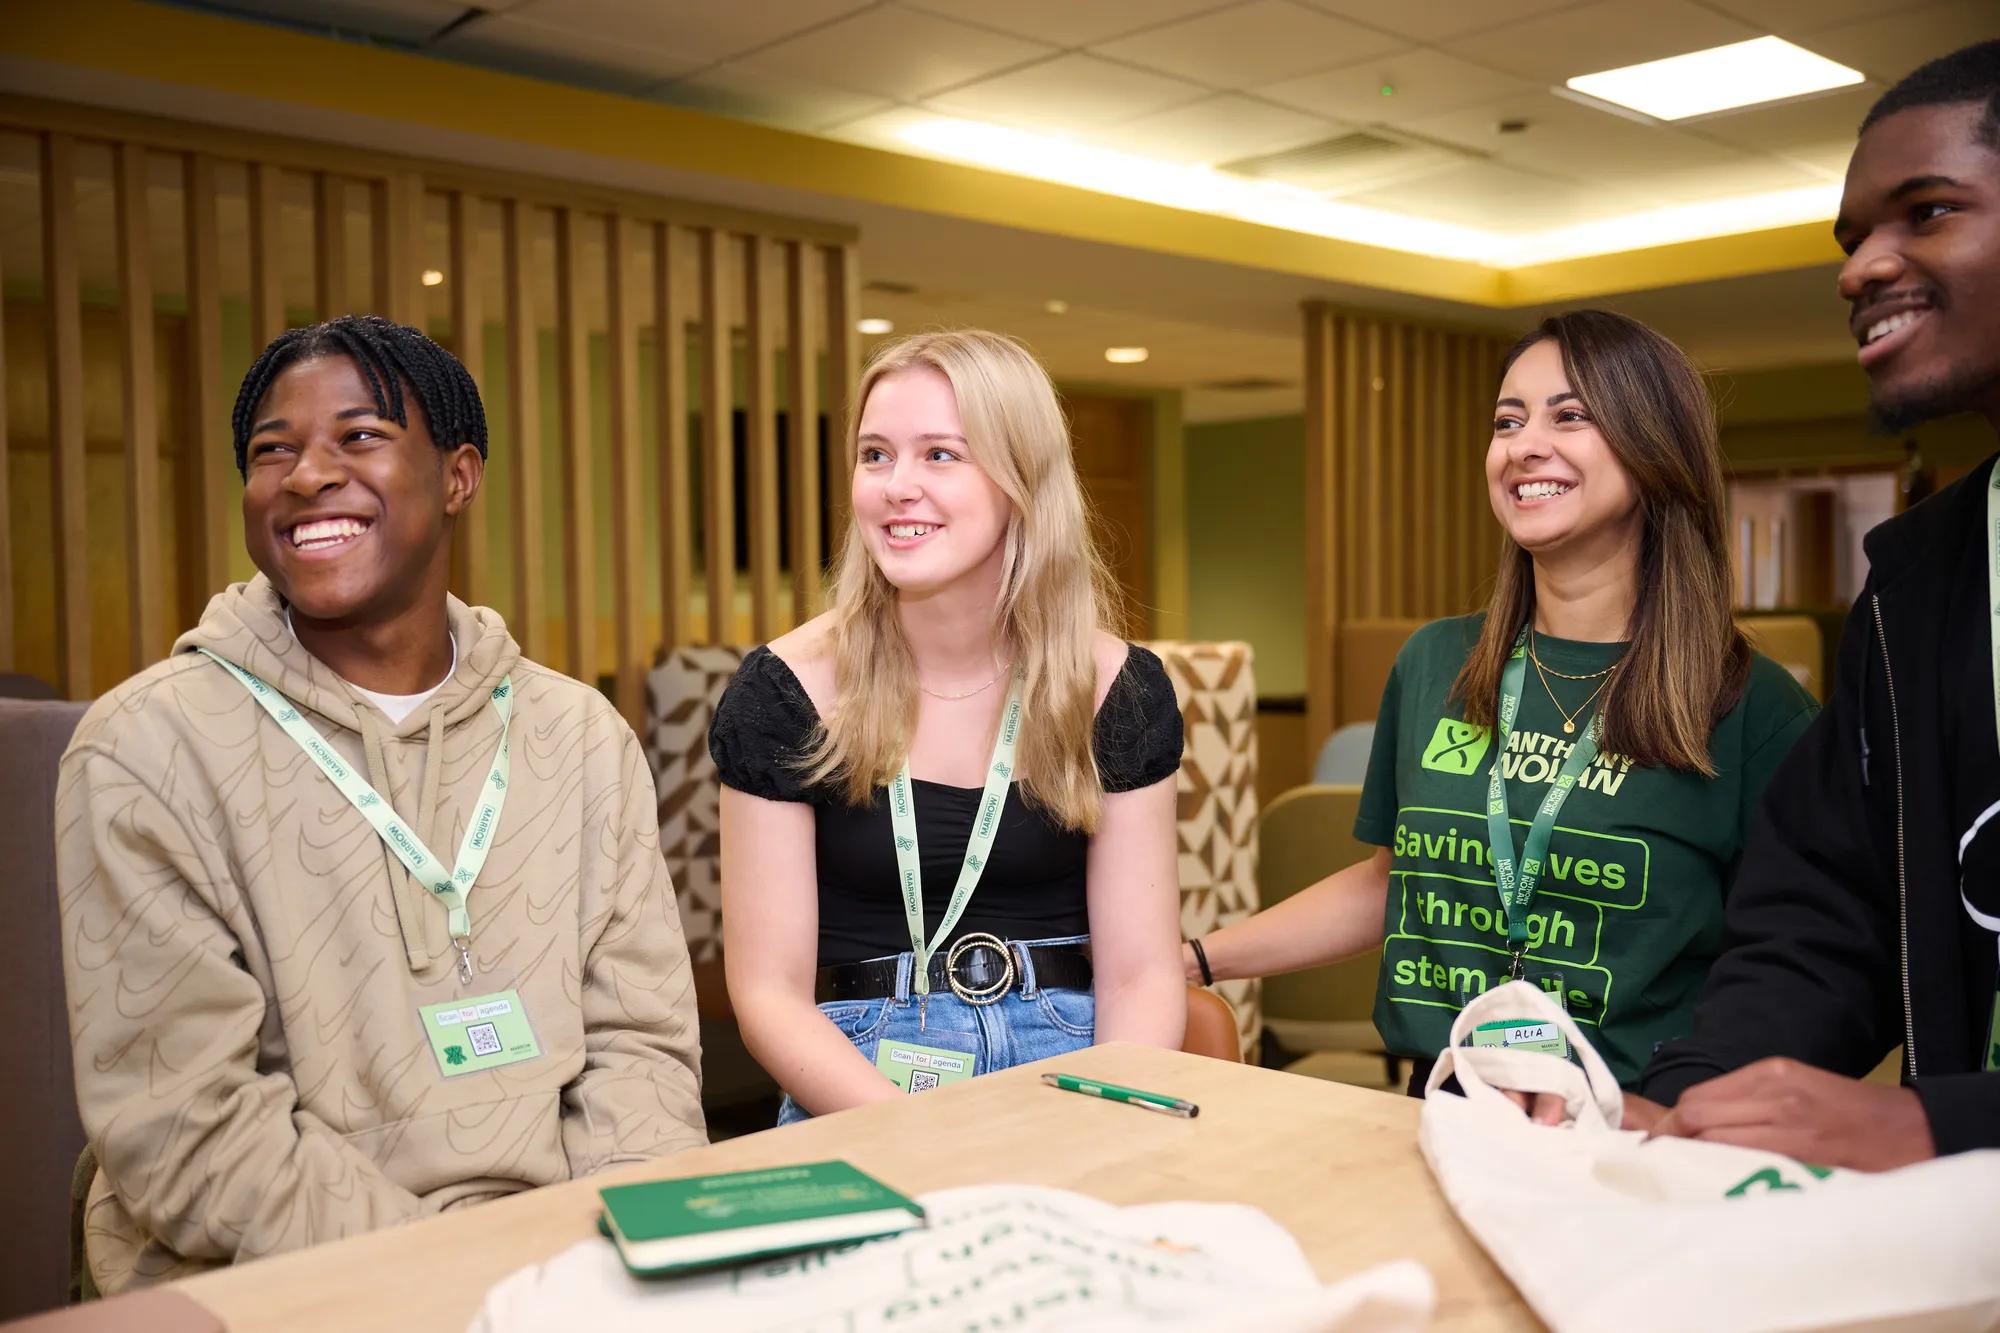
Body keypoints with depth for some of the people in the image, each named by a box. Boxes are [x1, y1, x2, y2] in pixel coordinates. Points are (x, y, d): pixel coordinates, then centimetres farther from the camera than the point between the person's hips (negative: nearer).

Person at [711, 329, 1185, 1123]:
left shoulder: (1118, 692, -1)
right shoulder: (786, 693, -6)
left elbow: (1139, 976, 0)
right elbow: (770, 993, -6)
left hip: (1067, 1069, 2)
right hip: (856, 1083, -2)